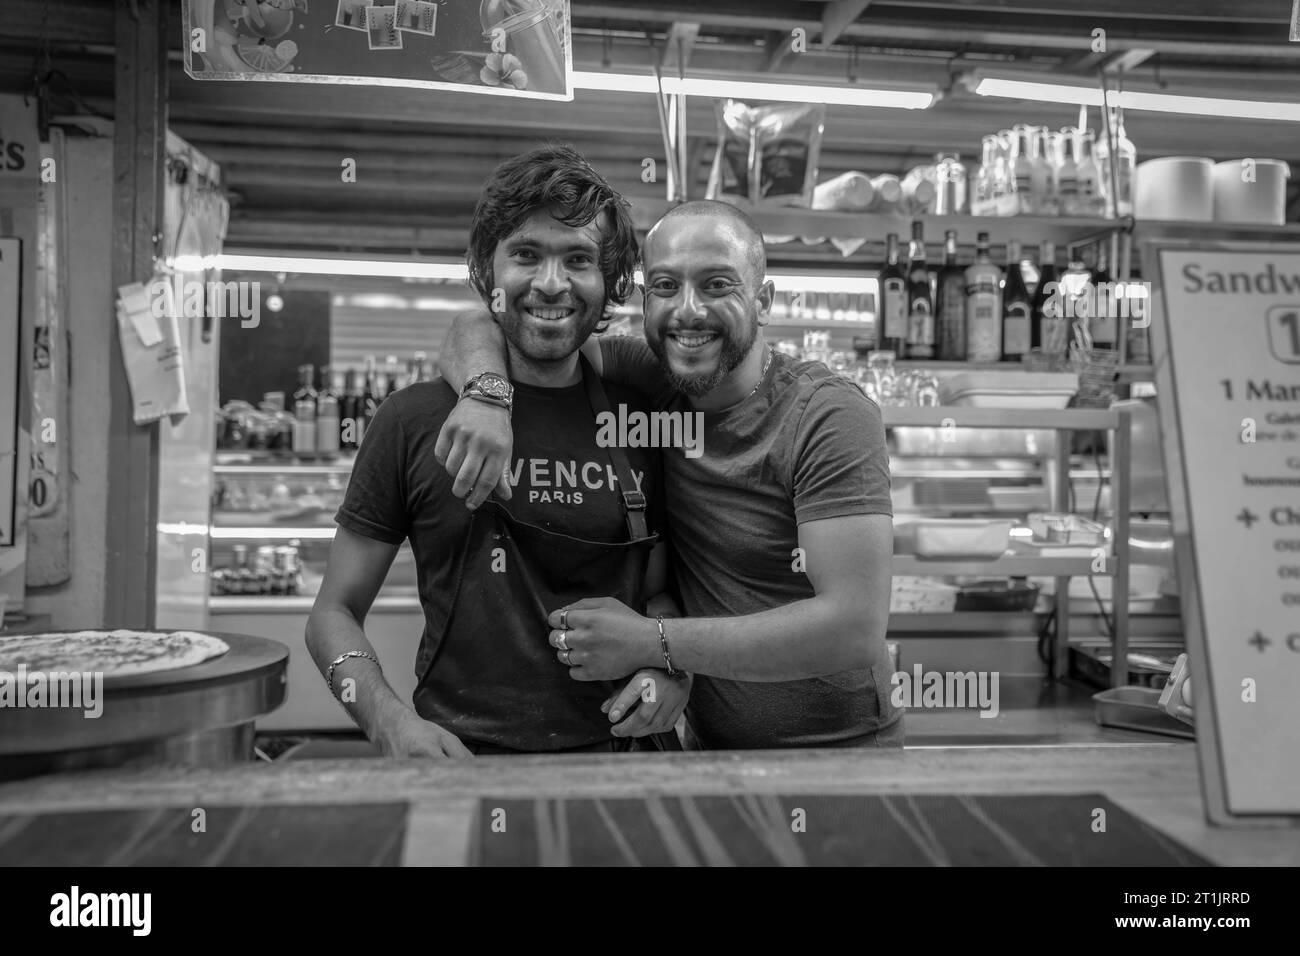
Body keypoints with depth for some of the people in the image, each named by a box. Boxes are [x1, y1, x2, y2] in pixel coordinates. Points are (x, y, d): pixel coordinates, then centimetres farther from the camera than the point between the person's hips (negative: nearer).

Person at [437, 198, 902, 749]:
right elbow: (479, 327, -3)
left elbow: (856, 630, -28)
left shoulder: (830, 418, -20)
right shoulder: (651, 383, -6)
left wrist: (651, 642, -25)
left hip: (836, 744, -4)